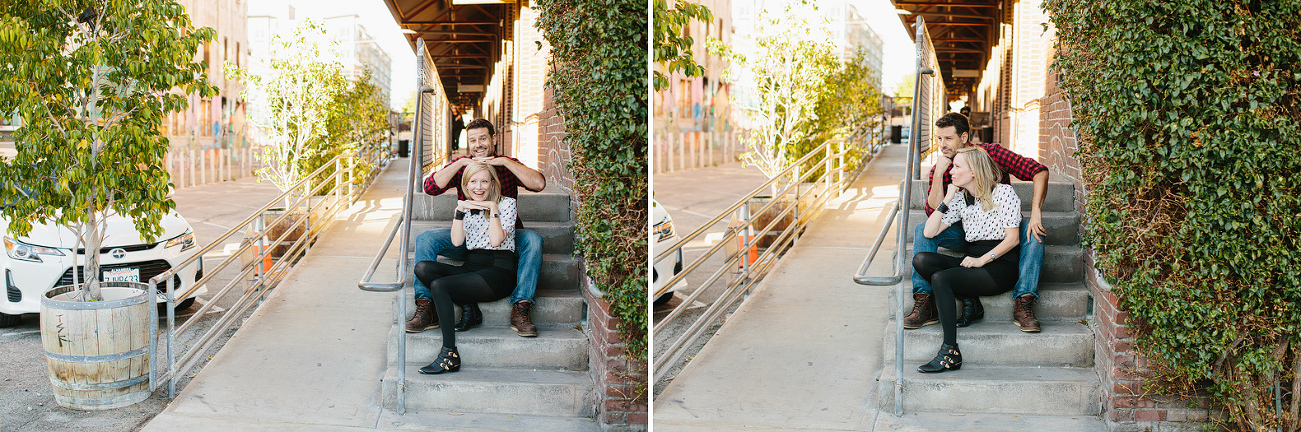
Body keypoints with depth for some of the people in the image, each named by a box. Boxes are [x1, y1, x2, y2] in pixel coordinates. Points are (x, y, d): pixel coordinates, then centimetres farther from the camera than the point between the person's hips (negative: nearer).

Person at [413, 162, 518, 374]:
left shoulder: (507, 204, 2)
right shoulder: (466, 206, 17)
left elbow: (496, 240, -12)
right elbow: (456, 241, 2)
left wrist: (493, 209, -11)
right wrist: (460, 211, -7)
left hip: (498, 272, -6)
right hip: (471, 268, 6)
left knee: (439, 285, -27)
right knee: (422, 268, -17)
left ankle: (450, 356, -28)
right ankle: (469, 308, -12)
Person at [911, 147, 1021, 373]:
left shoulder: (1003, 192, -5)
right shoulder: (960, 199, 12)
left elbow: (1013, 239, -9)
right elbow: (929, 232, 4)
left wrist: (982, 260, -18)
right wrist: (947, 200, -1)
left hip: (1000, 268, -7)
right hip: (973, 262, 7)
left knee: (940, 277, -30)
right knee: (921, 260, -16)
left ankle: (950, 353, -31)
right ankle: (968, 300, -12)